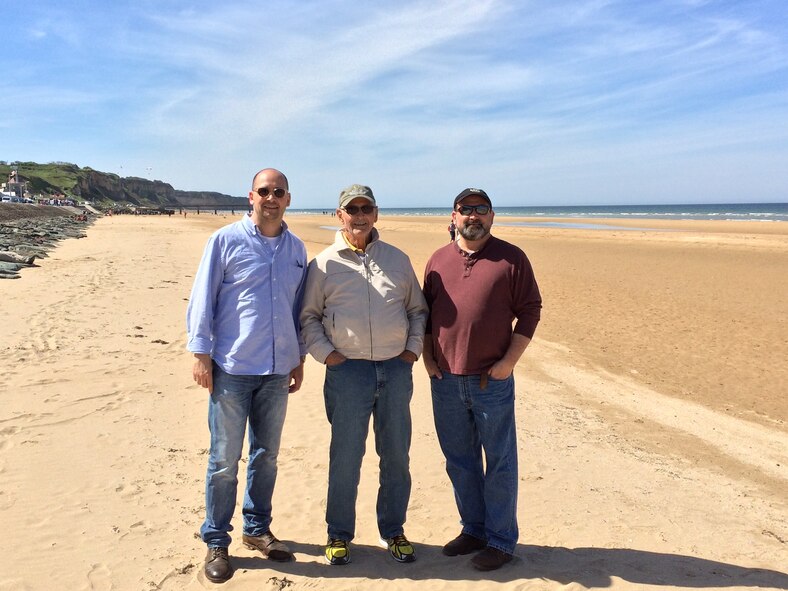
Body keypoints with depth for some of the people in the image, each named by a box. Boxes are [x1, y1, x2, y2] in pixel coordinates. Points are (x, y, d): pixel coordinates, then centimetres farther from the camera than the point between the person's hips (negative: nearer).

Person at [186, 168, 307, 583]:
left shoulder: (296, 249, 8)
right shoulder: (225, 240, -4)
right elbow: (201, 299, -3)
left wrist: (299, 359, 14)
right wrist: (201, 353, -8)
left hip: (277, 370, 4)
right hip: (232, 367, -4)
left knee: (266, 455, 14)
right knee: (224, 460, 4)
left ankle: (257, 529, 31)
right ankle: (216, 541, 19)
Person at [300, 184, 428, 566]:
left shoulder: (397, 259, 10)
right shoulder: (324, 264, 3)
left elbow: (417, 309, 17)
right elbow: (307, 317, 6)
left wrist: (413, 348, 5)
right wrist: (327, 354, -5)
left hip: (396, 369, 3)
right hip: (348, 370, -2)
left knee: (396, 455, 10)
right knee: (346, 456, 5)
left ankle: (393, 530, 28)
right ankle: (339, 533, 24)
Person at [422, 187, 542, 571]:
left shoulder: (511, 258, -3)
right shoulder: (438, 260, 9)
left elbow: (530, 311, -3)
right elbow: (424, 312, 14)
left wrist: (509, 360, -9)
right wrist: (426, 355, 4)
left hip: (492, 381, -4)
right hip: (445, 381, 4)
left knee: (499, 463, 6)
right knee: (459, 460, 15)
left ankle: (500, 540, 21)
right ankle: (473, 529, 32)